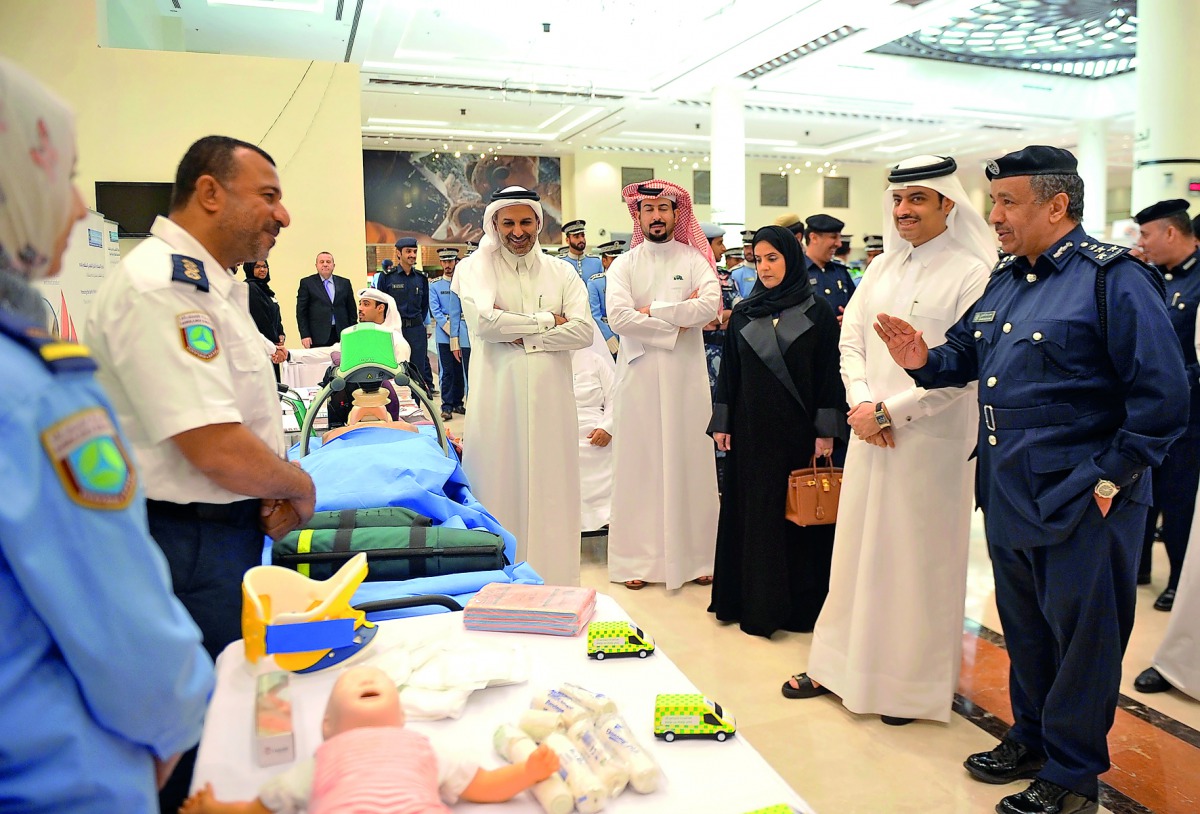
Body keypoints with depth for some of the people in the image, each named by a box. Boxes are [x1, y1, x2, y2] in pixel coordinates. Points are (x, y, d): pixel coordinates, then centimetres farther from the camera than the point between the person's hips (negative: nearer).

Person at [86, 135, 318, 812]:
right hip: (185, 545, -10)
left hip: (232, 530, 10)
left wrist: (274, 494, 2)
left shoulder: (215, 285, 10)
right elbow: (218, 451, -28)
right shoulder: (159, 286, -22)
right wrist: (299, 487, -10)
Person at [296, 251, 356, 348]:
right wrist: (305, 335, -6)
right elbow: (301, 312, 3)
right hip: (318, 337, -2)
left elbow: (351, 310, 14)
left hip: (342, 335, 2)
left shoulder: (344, 283, 13)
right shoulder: (307, 283, 6)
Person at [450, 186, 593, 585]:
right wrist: (548, 321, -6)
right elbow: (484, 321, -15)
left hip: (551, 398, 3)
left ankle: (554, 583, 17)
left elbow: (583, 331, -2)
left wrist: (519, 335, -11)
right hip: (498, 398, -2)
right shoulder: (474, 268, 3)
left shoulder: (562, 272, 11)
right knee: (500, 489, 1)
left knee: (551, 489, 6)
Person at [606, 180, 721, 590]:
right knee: (638, 464, 1)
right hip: (638, 374, 0)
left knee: (690, 461, 4)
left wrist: (653, 311, -12)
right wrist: (677, 322, -9)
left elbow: (711, 306, -12)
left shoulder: (695, 260, 6)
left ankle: (696, 555, 15)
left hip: (686, 375, 0)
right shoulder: (624, 265, 6)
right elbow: (618, 317, -10)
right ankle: (638, 558, 10)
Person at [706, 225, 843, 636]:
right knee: (752, 512, 6)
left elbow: (829, 375, -2)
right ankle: (754, 601, 17)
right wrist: (722, 424, 5)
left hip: (798, 429, -2)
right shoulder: (743, 313, 8)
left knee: (798, 513, 3)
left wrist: (826, 431, -7)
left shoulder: (818, 313, 0)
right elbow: (728, 371, 9)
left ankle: (800, 603, 15)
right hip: (751, 429, 3)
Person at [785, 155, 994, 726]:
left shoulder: (972, 273, -9)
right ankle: (842, 665, 27)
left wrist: (888, 411, -15)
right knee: (856, 549, 12)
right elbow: (851, 340, 10)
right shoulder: (882, 268, 11)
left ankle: (913, 682, 23)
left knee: (918, 559, 5)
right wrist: (860, 404, -7)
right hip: (870, 434, 6)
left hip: (932, 439, -6)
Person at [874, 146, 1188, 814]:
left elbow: (1163, 396, -16)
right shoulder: (1006, 280, 11)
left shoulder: (1114, 277, -13)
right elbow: (969, 355, 20)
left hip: (1080, 505, -7)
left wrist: (1110, 477, -15)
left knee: (1081, 640, 8)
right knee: (1024, 630, 20)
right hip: (1008, 495, 8)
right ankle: (1032, 740, 39)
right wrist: (926, 361, -1)